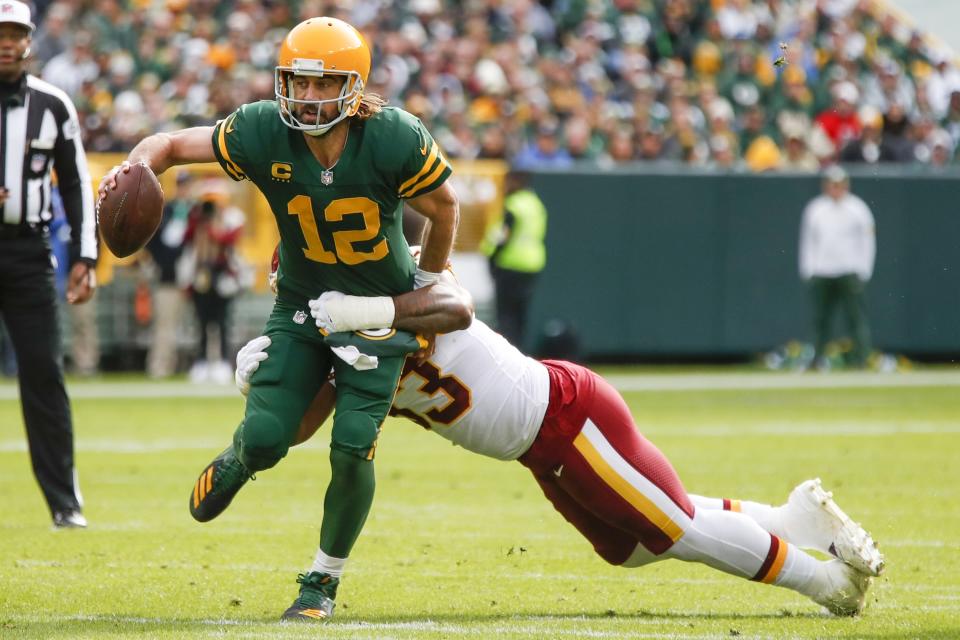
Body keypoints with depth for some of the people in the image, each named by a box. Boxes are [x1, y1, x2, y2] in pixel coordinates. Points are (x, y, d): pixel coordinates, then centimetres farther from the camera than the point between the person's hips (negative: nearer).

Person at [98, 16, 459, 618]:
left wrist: (425, 287, 7)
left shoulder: (394, 139, -25)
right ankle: (238, 461, 29)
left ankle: (326, 577, 12)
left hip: (379, 311, -2)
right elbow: (173, 143, -7)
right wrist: (136, 167, -30)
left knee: (352, 450, -12)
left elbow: (444, 205, -6)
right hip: (302, 302, 2)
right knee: (265, 438, -11)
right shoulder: (262, 132, -20)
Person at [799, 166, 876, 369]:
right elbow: (808, 241, 13)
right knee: (820, 319, 3)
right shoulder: (815, 209, 10)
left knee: (857, 318, -9)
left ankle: (861, 359, -9)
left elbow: (867, 241, 3)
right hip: (821, 274, 3)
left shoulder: (857, 208, 2)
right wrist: (808, 271, 5)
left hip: (850, 274, -3)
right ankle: (818, 359, 8)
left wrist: (863, 273, -4)